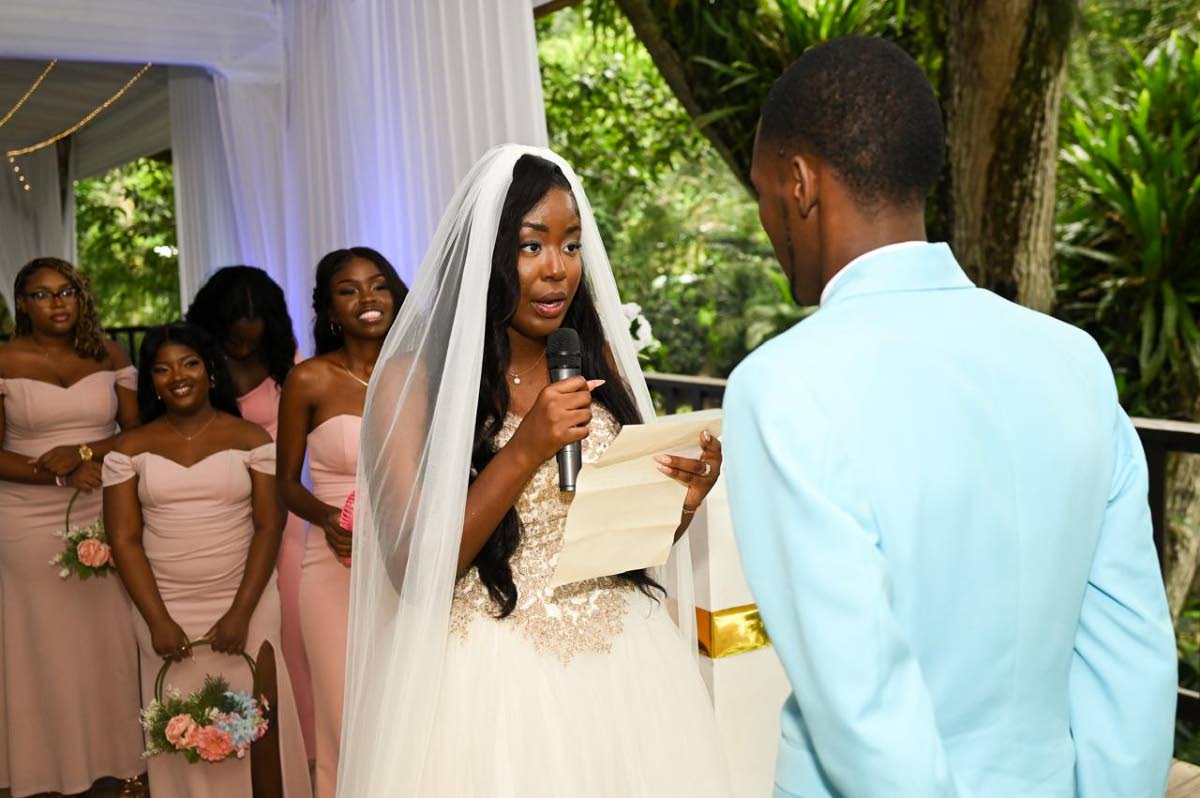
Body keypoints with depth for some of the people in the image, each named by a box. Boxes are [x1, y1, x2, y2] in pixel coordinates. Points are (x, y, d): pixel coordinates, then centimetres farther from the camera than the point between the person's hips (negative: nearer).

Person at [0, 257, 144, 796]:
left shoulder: (109, 356, 4)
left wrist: (81, 452, -16)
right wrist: (59, 474, -17)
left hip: (106, 517, 2)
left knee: (110, 638, 7)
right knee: (47, 644, 7)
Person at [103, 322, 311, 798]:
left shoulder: (251, 439, -1)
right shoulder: (130, 449, 3)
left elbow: (268, 529, -4)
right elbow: (124, 540, -1)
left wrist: (242, 612, -12)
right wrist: (158, 620, -10)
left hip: (244, 604, -1)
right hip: (165, 610, 1)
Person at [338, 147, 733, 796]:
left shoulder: (601, 361, 2)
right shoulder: (413, 378, -10)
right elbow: (413, 571, -13)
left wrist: (684, 499, -10)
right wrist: (523, 453, -22)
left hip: (627, 671, 4)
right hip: (493, 686, -4)